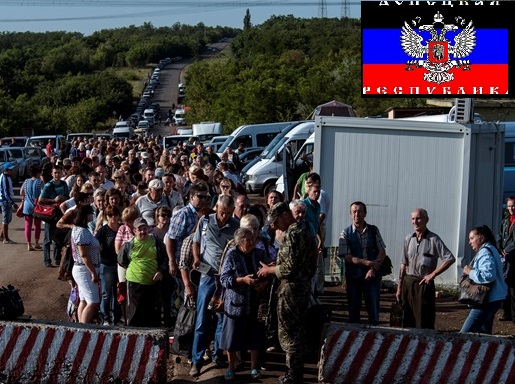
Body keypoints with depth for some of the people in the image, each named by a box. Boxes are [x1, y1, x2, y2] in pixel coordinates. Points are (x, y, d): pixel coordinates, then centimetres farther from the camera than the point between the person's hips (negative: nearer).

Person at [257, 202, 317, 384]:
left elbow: (290, 267, -24)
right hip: (304, 285, 10)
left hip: (291, 288, -10)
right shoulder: (304, 229, 12)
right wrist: (274, 268, 17)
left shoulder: (292, 233, -19)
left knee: (288, 334, -2)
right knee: (298, 331, 16)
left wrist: (269, 270, -9)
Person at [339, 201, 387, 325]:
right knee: (354, 311, 7)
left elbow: (382, 252, 2)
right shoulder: (345, 234, -1)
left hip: (372, 275, 1)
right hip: (353, 276, 0)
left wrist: (373, 269, -11)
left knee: (374, 309, -2)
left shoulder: (373, 230, 4)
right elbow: (347, 257, -9)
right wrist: (368, 262, -17)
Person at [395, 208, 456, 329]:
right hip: (408, 283, 5)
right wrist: (399, 287, 9)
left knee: (424, 323, -5)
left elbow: (450, 259, -11)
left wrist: (432, 275, -11)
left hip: (424, 284, -5)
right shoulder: (408, 239, 9)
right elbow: (404, 264, 12)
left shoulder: (433, 239, -6)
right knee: (408, 323, 8)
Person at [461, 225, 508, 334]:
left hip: (488, 300, -11)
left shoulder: (485, 252, -14)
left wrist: (470, 272, -16)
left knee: (465, 334, -15)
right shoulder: (489, 250, 19)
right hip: (491, 299, 11)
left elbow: (489, 275, -28)